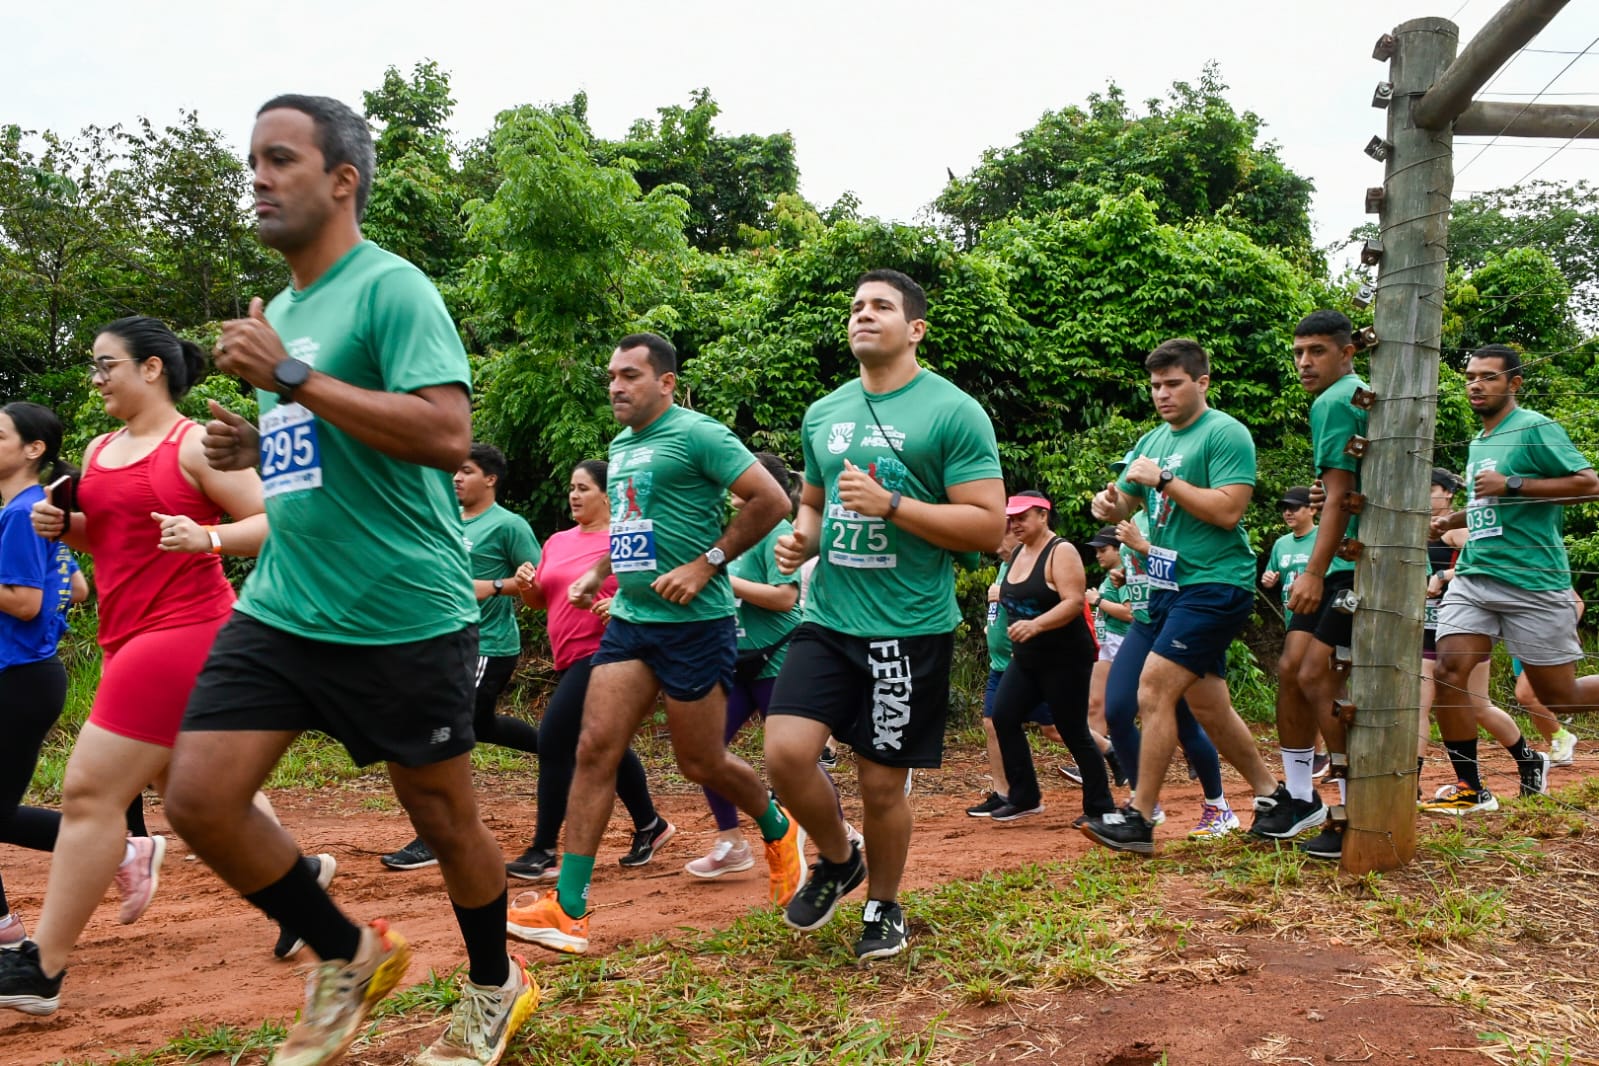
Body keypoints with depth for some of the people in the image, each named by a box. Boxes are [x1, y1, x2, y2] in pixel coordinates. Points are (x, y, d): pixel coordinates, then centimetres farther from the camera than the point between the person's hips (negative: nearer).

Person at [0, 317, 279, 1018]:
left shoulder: (195, 445, -8)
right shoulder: (100, 449, 14)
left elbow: (272, 524, -11)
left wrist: (207, 536, -28)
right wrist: (62, 524, 5)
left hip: (182, 632, -9)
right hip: (131, 639, 9)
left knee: (89, 794, -8)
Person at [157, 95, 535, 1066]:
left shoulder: (391, 288, -10)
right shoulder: (278, 311, 15)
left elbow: (447, 436, -24)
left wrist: (290, 378, -21)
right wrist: (253, 449, 6)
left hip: (404, 615, -7)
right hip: (280, 608, 8)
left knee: (445, 819, 7)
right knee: (200, 798, -1)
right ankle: (349, 958, 22)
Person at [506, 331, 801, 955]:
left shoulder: (697, 435, -11)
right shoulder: (620, 444, 15)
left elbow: (771, 500, -17)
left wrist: (706, 564, -18)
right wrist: (599, 573, 17)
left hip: (694, 623, -7)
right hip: (629, 620, 7)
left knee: (700, 763, 5)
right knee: (595, 748, -3)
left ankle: (779, 830, 36)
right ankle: (567, 911, 0)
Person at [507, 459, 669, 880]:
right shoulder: (557, 542, 14)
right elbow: (540, 601, 20)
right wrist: (526, 583, -1)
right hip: (570, 659, 8)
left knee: (553, 742, -13)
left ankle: (544, 852, -5)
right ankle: (650, 825, 35)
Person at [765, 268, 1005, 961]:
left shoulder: (953, 412, -6)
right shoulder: (823, 414, 12)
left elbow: (989, 526, -11)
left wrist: (891, 505, -20)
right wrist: (801, 537, 4)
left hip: (910, 628, -4)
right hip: (829, 618, 4)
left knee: (882, 782, 4)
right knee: (786, 751, -11)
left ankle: (883, 905, 33)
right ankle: (836, 861, 20)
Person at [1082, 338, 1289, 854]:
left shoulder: (1226, 434, -9)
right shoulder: (1153, 440, 16)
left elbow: (1227, 510, -19)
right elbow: (1123, 505, 20)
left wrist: (1163, 479, -18)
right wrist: (1108, 503, -3)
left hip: (1215, 585, -9)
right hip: (1170, 587, 9)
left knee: (1154, 689, -15)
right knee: (1207, 705, 14)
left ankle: (1139, 819, -10)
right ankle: (1270, 793, 31)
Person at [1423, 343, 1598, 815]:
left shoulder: (1535, 429, -5)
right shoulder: (1478, 443, 20)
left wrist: (1510, 484, -17)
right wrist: (1452, 521, 17)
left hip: (1532, 582, -7)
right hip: (1473, 577, 7)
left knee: (1559, 696, 0)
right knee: (1447, 673, -8)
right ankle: (1471, 789, 0)